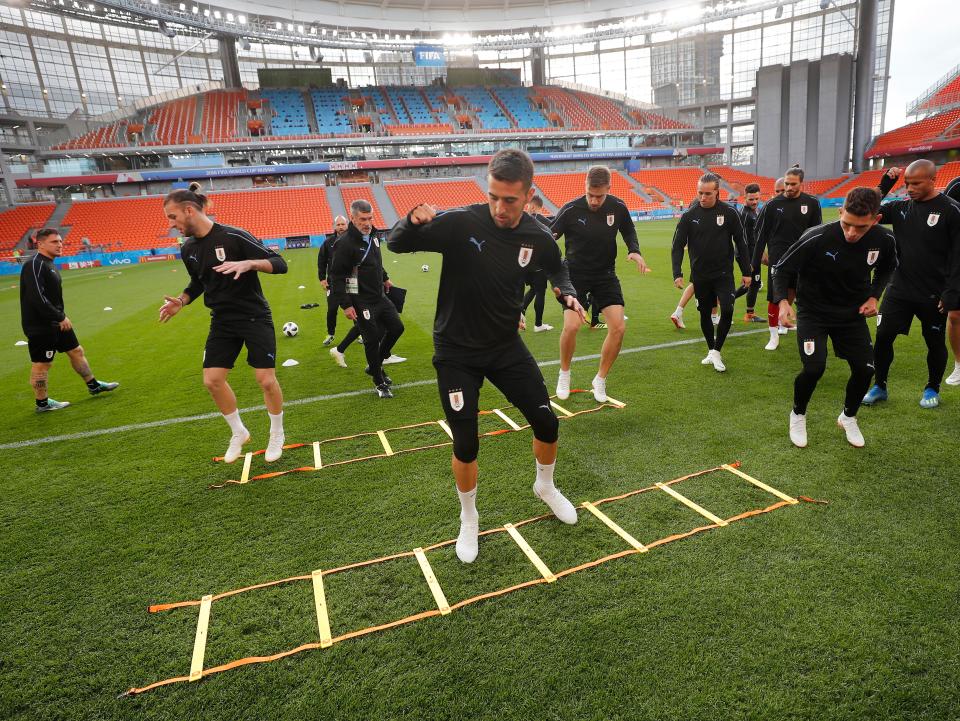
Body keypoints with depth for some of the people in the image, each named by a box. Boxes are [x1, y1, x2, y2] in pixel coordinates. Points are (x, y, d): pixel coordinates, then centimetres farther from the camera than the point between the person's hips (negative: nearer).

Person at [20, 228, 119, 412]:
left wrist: (61, 316, 14)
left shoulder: (48, 264, 12)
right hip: (40, 326, -10)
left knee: (76, 351, 17)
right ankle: (42, 403, 15)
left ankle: (93, 385, 31)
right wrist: (61, 318, -22)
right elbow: (37, 298, -26)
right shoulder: (34, 265, -18)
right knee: (41, 363, 2)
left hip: (56, 322, 10)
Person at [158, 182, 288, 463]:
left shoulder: (234, 236, -16)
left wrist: (248, 263, -34)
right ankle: (238, 433, 25)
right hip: (222, 321, 6)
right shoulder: (188, 249, 4)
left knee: (266, 380, -7)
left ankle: (277, 435, 18)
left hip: (254, 317, -6)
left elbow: (279, 263, -18)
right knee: (212, 380, 2)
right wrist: (181, 301, 3)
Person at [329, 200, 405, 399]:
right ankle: (379, 383, 14)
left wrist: (385, 278, 29)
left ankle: (374, 366, 28)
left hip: (379, 296, 8)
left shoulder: (372, 237, 8)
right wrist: (345, 305, -20)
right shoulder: (345, 243, -17)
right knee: (372, 339, -3)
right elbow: (336, 276, -18)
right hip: (361, 302, -8)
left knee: (396, 327, 10)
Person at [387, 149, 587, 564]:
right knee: (465, 445, 0)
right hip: (456, 352, -3)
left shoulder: (538, 238, -8)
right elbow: (396, 245, -15)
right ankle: (469, 520, 29)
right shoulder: (461, 223, -20)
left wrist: (567, 293, -6)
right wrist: (413, 221, -37)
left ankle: (545, 486, 41)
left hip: (506, 346, 4)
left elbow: (556, 268, 15)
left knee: (547, 424, 7)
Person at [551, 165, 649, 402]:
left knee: (618, 328, -8)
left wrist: (634, 250, -6)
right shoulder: (570, 210, -16)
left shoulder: (618, 207, -6)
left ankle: (600, 380, 13)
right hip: (575, 274, -3)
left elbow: (628, 231, 13)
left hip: (605, 275, 3)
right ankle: (564, 374, 9)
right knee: (571, 326, -19)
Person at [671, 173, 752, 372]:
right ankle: (711, 351, 28)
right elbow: (678, 246, -3)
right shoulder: (689, 215, -4)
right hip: (700, 275, 1)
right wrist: (677, 274, -14)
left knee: (727, 310, -16)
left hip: (724, 273, -1)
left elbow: (740, 243, 2)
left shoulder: (729, 213, -5)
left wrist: (746, 272, 2)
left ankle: (716, 351, 0)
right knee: (705, 313, 11)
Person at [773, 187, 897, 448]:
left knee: (865, 369, 1)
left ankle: (848, 418, 30)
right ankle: (798, 415, 11)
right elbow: (781, 268, -17)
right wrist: (782, 300, -32)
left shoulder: (884, 240, -13)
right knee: (814, 368, -19)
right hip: (813, 312, -4)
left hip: (853, 314, 4)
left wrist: (874, 295, -4)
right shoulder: (816, 239, -28)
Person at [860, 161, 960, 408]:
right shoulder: (900, 208, 3)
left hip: (933, 296, -3)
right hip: (899, 290, 3)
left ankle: (932, 389, 31)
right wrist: (883, 186, -5)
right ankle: (879, 387, 16)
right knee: (883, 336, 0)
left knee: (935, 343, 11)